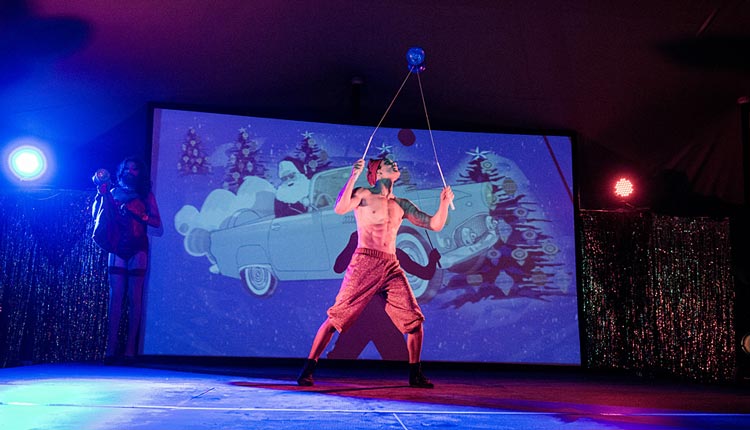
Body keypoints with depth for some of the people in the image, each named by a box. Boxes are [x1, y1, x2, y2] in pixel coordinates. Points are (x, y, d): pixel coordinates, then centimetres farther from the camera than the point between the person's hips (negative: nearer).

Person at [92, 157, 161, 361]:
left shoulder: (146, 195, 10)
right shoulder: (113, 193, 15)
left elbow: (156, 222, 0)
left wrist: (137, 213, -12)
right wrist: (101, 194, -5)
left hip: (137, 249, -2)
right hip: (117, 249, 2)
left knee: (134, 297, -5)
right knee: (115, 295, -5)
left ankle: (130, 347, -6)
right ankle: (111, 347, -7)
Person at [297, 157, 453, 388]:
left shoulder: (402, 205, 18)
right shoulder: (363, 195, 4)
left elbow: (435, 224, 17)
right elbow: (339, 208, -15)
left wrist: (444, 203, 1)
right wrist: (354, 176, -19)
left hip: (392, 267, 5)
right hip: (364, 262, -5)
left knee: (414, 320, -2)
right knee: (337, 316, -8)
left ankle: (415, 375, 13)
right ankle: (307, 370, 1)